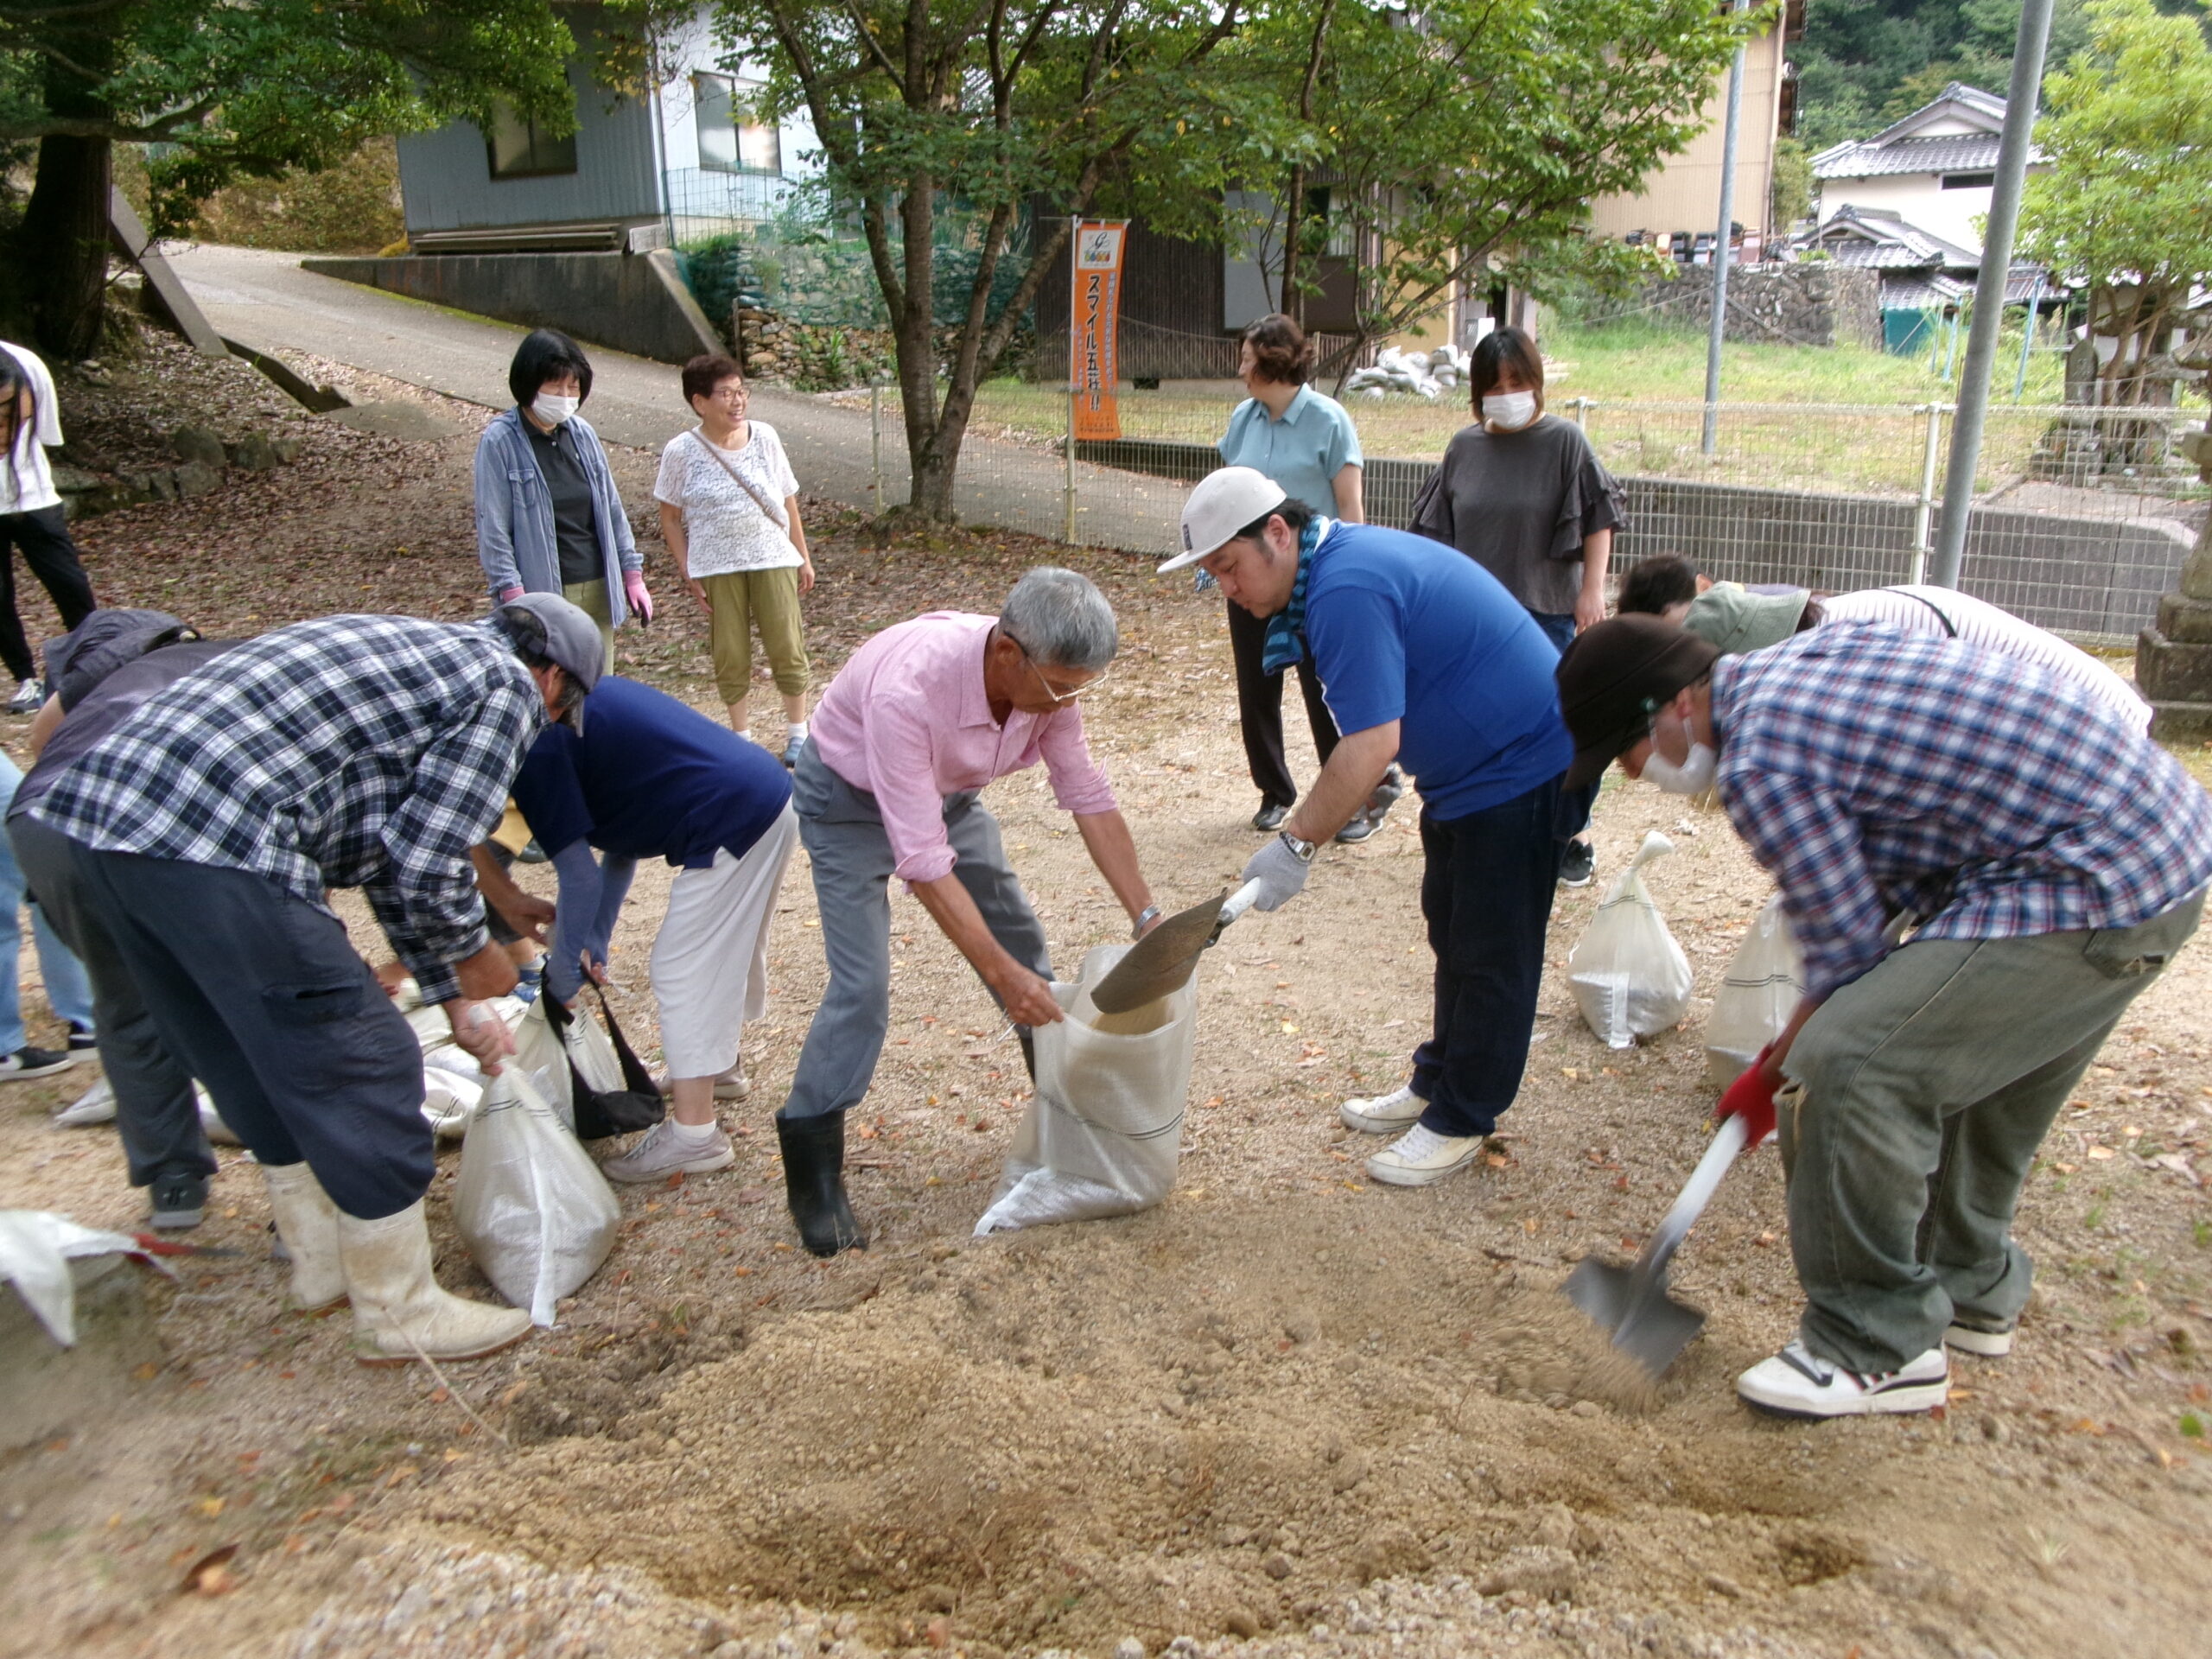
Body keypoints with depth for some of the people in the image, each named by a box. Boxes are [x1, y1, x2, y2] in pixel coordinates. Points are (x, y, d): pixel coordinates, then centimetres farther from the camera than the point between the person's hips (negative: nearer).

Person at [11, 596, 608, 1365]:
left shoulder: (408, 648, 29)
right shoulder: (507, 686, 3)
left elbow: (392, 852, 32)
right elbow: (425, 866, -5)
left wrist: (452, 999, 35)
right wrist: (474, 958, 16)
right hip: (206, 846, -10)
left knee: (253, 1061, 23)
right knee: (361, 1068, 4)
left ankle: (322, 1260, 39)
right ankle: (399, 1313, 17)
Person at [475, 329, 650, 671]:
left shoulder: (583, 433, 7)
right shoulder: (500, 441, -8)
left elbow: (612, 508, 13)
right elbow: (492, 529, -10)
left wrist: (632, 574, 11)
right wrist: (513, 597, -17)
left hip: (598, 591, 5)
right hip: (543, 595, -5)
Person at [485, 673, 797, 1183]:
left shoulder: (532, 746, -10)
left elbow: (580, 876, -6)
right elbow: (621, 836, 20)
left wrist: (563, 975, 7)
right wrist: (595, 939, 19)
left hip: (734, 823, -10)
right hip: (770, 795, 10)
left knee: (683, 973, 1)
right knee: (727, 951, 26)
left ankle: (694, 1135, 9)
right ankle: (719, 1067, 45)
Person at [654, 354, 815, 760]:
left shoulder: (764, 437, 0)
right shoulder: (682, 452, -6)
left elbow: (787, 500, 7)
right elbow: (670, 518, 0)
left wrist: (803, 557, 8)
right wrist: (688, 574, -5)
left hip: (773, 559, 1)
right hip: (715, 568, -1)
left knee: (787, 647, 4)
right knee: (730, 654, 6)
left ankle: (797, 732, 21)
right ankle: (741, 735, 23)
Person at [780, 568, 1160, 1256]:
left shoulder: (1047, 677, -23)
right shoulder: (906, 689, -42)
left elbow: (1089, 797, -12)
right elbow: (922, 860, -38)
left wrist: (1147, 915, -13)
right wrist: (1001, 973, -36)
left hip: (949, 789, 6)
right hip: (851, 800, -6)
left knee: (1024, 945, 6)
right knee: (862, 987, -16)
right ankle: (812, 1177, 0)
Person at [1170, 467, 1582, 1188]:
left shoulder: (1347, 590, -28)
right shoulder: (1340, 560, 5)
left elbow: (1371, 745, -32)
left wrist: (1295, 843, -27)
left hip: (1519, 768, -11)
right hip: (1470, 765, 11)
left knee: (1490, 954, 1)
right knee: (1453, 932, 20)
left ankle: (1460, 1122, 14)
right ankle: (1438, 1083, 34)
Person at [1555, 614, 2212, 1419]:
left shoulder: (1759, 764, -19)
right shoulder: (1812, 650, 10)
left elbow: (1849, 952, -13)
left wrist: (1774, 1072, 2)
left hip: (2096, 891, -11)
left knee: (1849, 1067, -13)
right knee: (1972, 1056, 25)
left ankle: (1878, 1348, 3)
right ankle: (1972, 1289, 43)